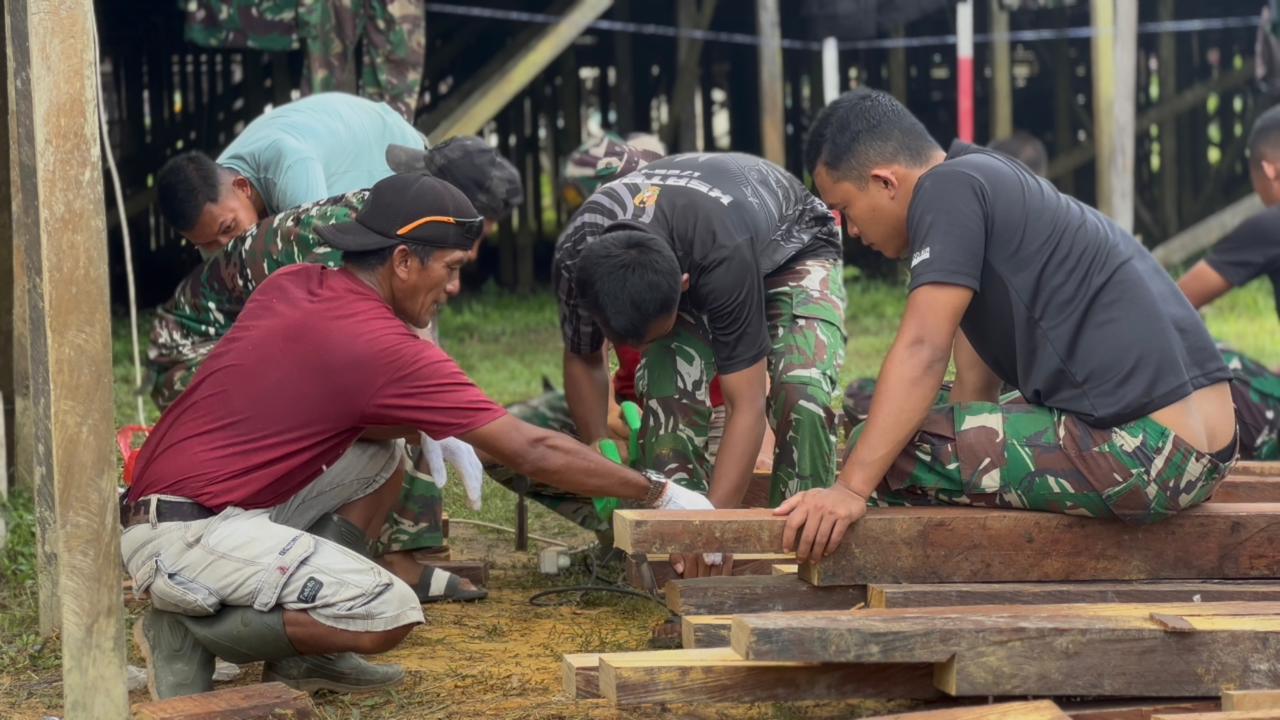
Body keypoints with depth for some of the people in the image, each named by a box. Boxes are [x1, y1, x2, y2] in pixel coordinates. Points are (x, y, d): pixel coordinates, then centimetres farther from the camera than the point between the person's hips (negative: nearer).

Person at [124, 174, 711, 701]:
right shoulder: (386, 347, -15)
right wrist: (656, 494, -1)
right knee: (389, 615, -19)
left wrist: (433, 431, 3)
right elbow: (532, 452, -11)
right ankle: (190, 633, -5)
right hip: (182, 538, -10)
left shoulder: (290, 285, 8)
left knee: (380, 459, 16)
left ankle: (299, 658, 11)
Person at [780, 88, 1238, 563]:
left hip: (1142, 448, -11)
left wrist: (851, 488, -19)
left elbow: (922, 352, -16)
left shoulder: (949, 189, -6)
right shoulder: (990, 193, 22)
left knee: (884, 457, -7)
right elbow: (976, 383, 23)